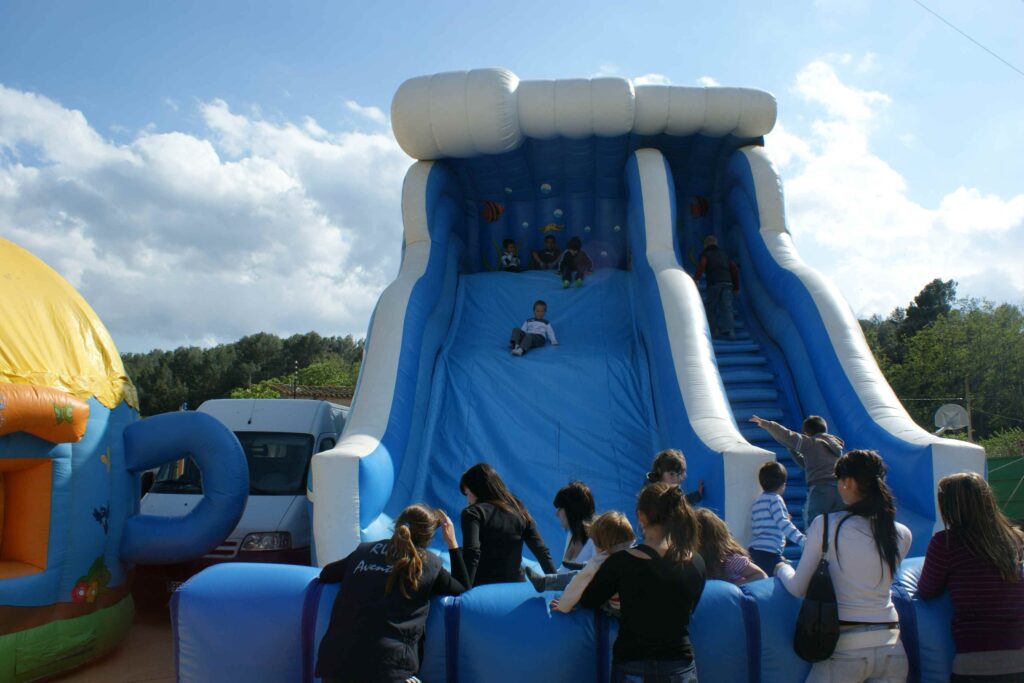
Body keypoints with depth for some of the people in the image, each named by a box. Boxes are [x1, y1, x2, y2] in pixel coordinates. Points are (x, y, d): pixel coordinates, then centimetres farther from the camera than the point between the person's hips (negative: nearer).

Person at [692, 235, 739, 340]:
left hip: (714, 284, -4)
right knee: (726, 308, -2)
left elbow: (701, 265, -10)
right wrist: (736, 287, 27)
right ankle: (729, 331, -15)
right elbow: (734, 269, 23)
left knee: (710, 308, 7)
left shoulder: (706, 254, 11)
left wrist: (695, 279, -20)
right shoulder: (724, 254, 26)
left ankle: (713, 331, 4)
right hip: (727, 283, 4)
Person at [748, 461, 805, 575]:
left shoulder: (757, 502, 20)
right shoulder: (775, 499, -4)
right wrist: (803, 541, -24)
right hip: (769, 553, -9)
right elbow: (784, 525, -16)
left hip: (754, 550, 9)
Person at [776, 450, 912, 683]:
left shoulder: (825, 525, -8)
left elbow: (798, 588, -2)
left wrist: (782, 568, 19)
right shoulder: (902, 535, 2)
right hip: (891, 648, 4)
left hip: (845, 648, -4)